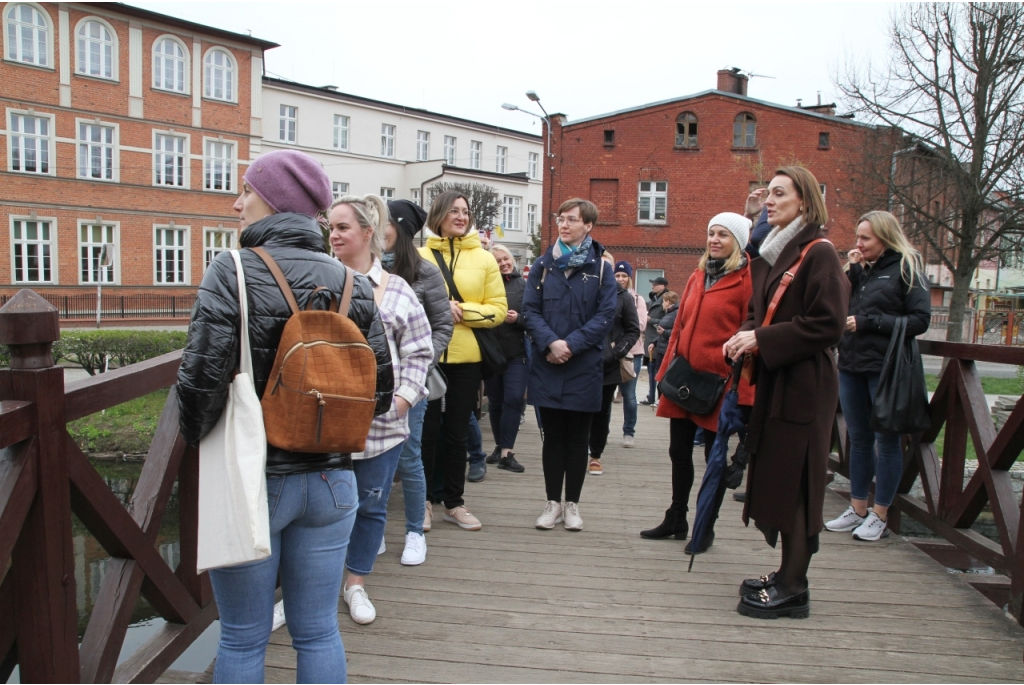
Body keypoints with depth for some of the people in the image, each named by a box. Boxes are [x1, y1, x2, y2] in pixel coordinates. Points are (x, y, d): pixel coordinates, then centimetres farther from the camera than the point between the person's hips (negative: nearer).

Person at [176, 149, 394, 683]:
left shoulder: (232, 271, -12)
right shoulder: (351, 282, 1)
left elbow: (203, 377, -17)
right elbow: (380, 388, 1)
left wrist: (195, 438, 3)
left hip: (251, 479, -4)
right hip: (330, 479, 4)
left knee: (242, 639, 13)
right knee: (318, 633, 16)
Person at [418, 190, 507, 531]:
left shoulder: (484, 259, 5)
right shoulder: (420, 256, 3)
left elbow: (498, 310, 1)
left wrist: (460, 310, -13)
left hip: (466, 358, 1)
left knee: (457, 432, 11)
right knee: (426, 430, 5)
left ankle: (454, 503, 22)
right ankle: (423, 501, 20)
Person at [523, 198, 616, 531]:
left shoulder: (601, 267, 2)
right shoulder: (543, 264, 6)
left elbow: (606, 315, -6)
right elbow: (530, 309, 0)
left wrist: (571, 344, -16)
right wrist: (550, 343, -17)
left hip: (584, 366, -1)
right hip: (546, 365, 1)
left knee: (577, 438, 8)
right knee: (553, 436, 8)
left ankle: (572, 504, 20)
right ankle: (552, 502, 20)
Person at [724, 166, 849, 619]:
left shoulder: (819, 253, -10)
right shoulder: (769, 254, 15)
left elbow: (827, 324, -17)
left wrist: (763, 339, -18)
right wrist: (746, 334, 0)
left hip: (804, 384, -8)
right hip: (772, 381, 8)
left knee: (793, 480, -4)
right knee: (774, 477, 12)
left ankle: (793, 590, 6)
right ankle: (788, 572, 24)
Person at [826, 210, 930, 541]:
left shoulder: (906, 269, -4)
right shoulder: (862, 270, 13)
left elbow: (920, 320, -11)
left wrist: (868, 322, -14)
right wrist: (851, 271, -3)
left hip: (885, 368, -6)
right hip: (851, 366, 6)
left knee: (886, 440, 4)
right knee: (858, 439, 12)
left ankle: (879, 516, 13)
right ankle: (857, 510, 21)